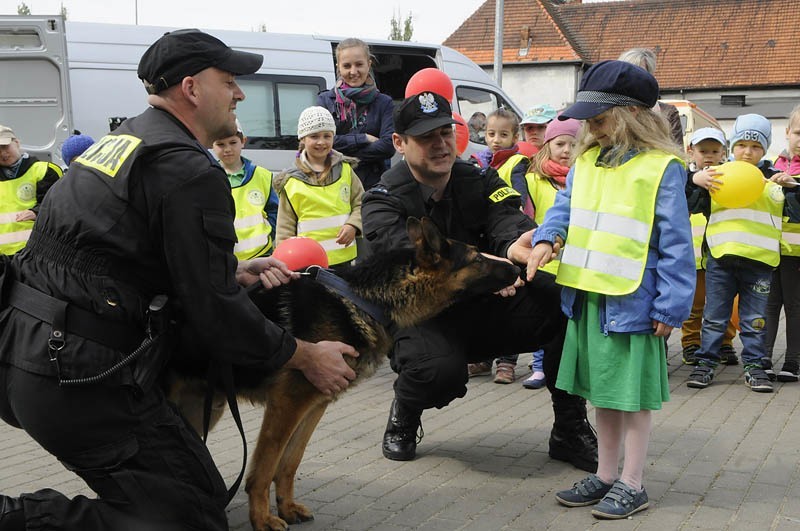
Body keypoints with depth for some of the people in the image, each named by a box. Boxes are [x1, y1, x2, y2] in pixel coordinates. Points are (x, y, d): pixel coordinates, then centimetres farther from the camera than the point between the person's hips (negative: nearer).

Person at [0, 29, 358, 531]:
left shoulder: (124, 139, 16)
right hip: (83, 379, -10)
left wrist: (233, 272, 17)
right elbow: (216, 312, -14)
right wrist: (309, 357, 0)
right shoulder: (190, 173, -13)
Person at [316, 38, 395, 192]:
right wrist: (364, 139, -5)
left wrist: (343, 155, -7)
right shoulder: (325, 100, 10)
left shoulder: (384, 103, 8)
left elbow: (388, 146, -6)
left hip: (374, 185, 0)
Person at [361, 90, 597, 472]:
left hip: (482, 310, 4)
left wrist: (518, 243, -45)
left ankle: (570, 432, -5)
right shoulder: (383, 201, -10)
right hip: (420, 317, -4)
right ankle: (403, 414, 1)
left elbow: (507, 218, -19)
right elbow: (410, 253, -30)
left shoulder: (479, 180, 2)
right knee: (441, 369, -38)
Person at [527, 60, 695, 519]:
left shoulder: (661, 168, -12)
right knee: (603, 389, 17)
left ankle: (632, 484, 19)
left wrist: (670, 306, -14)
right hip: (588, 296, 7)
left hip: (632, 300, -7)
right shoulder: (587, 161, 9)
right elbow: (566, 207, 13)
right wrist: (548, 239, -9)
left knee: (633, 391, 5)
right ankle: (606, 475, 30)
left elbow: (675, 243, -12)